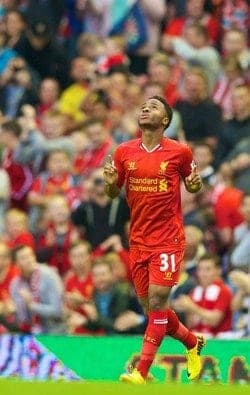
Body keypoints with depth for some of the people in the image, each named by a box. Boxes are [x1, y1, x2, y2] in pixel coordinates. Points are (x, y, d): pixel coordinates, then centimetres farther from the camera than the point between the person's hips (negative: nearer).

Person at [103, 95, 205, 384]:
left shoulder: (179, 152, -4)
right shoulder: (124, 152, 3)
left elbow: (192, 185, 11)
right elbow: (114, 193, 13)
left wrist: (195, 183, -12)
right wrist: (111, 183, -10)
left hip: (168, 239, -4)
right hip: (138, 240, 4)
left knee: (156, 302, -13)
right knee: (150, 307, 8)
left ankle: (141, 372, -12)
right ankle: (192, 343, 34)